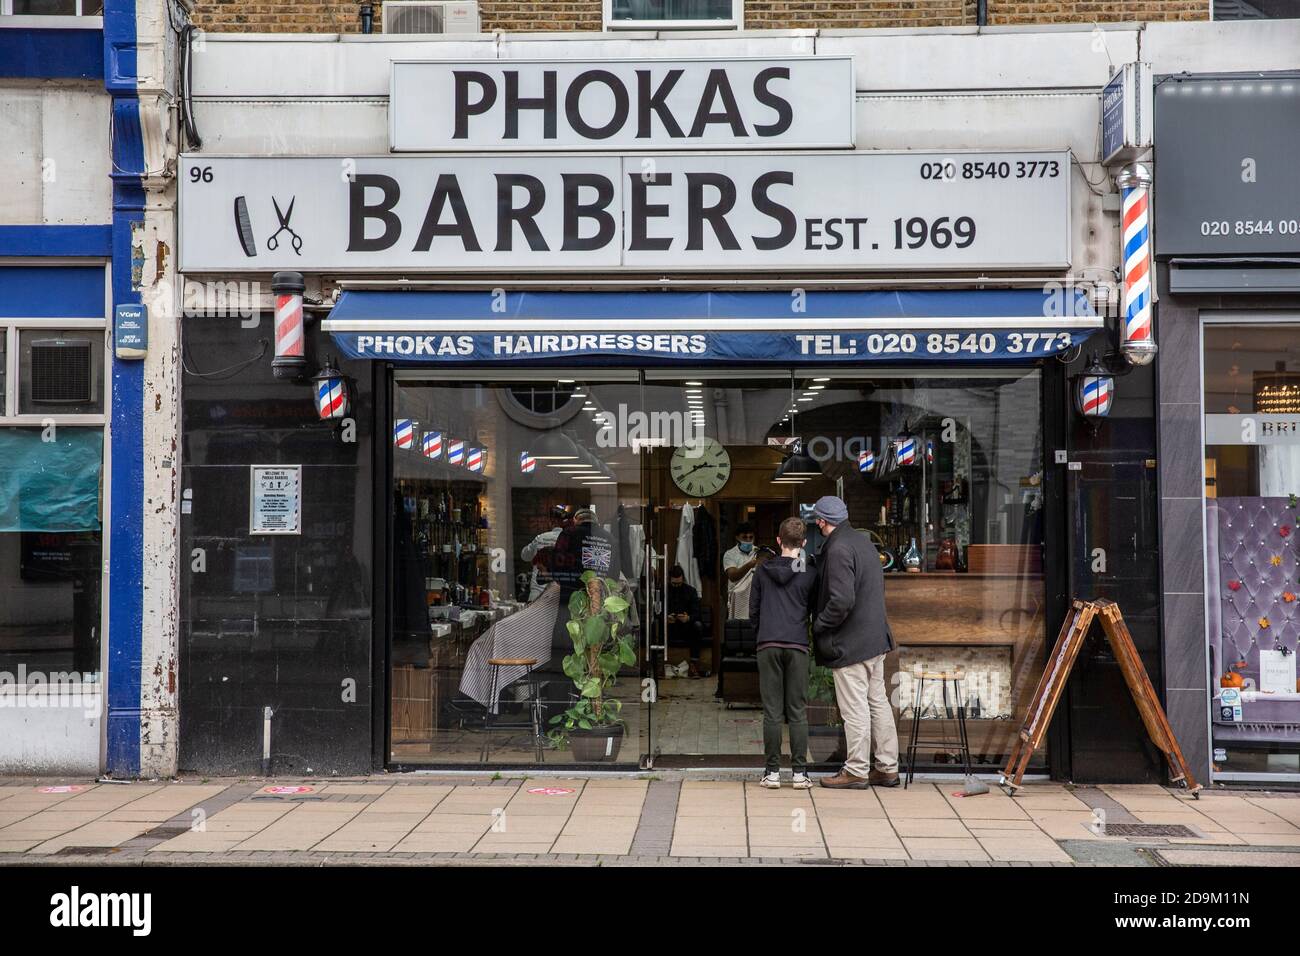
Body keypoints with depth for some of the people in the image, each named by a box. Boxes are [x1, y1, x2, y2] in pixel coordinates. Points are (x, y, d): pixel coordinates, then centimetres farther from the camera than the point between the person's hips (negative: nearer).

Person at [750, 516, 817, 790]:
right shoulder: (809, 574, 3)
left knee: (772, 711, 3)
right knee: (798, 712, 3)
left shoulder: (763, 570, 6)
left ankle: (772, 771, 3)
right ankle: (800, 772, 2)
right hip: (797, 646, -1)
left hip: (768, 645, 1)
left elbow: (753, 610, 11)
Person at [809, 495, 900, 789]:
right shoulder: (864, 541, 10)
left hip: (849, 643, -9)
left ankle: (856, 771, 7)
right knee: (878, 702, 14)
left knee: (855, 709, -1)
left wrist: (818, 625, -12)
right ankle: (887, 768, 21)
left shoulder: (838, 549, -19)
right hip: (875, 637, 9)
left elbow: (842, 601, -25)